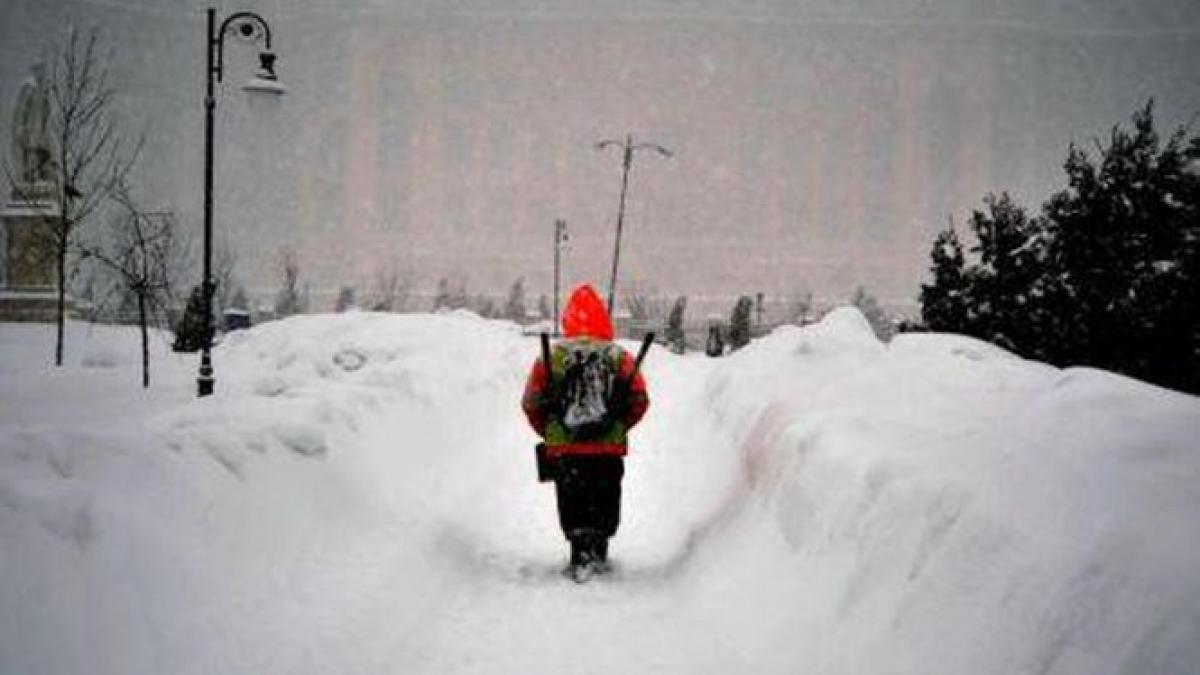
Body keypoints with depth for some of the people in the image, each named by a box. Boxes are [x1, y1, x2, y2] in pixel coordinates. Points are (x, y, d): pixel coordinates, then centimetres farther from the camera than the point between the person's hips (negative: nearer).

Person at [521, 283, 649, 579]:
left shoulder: (551, 357, 1)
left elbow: (532, 403, 0)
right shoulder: (620, 358, 3)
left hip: (564, 448, -1)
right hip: (610, 448, 1)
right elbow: (639, 400, 0)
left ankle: (581, 554, -9)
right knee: (605, 501, 15)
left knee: (572, 503, 4)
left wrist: (549, 432, 13)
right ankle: (598, 555, 19)